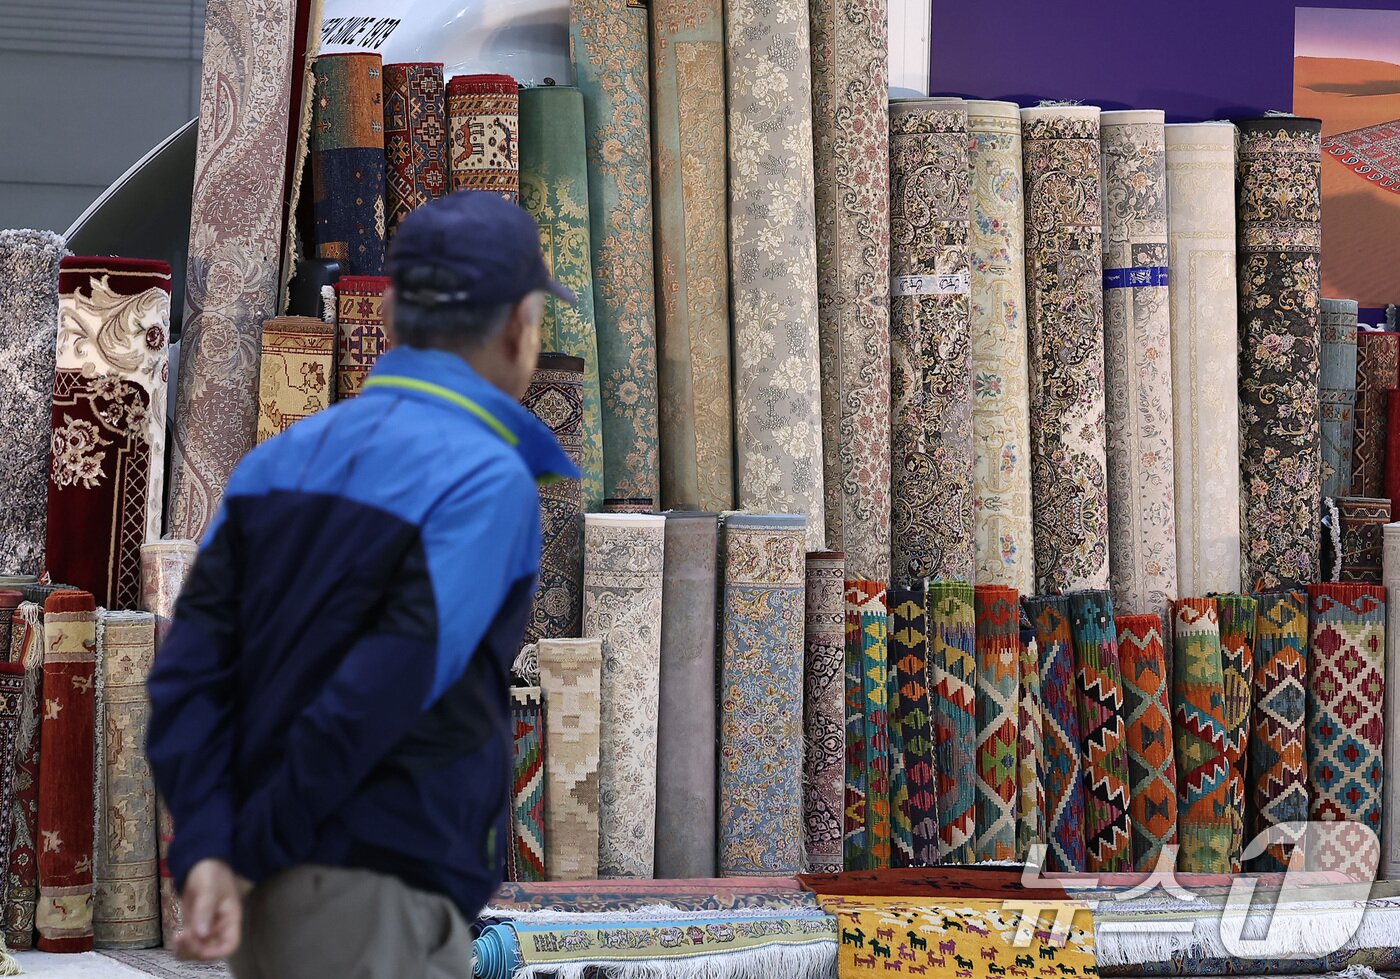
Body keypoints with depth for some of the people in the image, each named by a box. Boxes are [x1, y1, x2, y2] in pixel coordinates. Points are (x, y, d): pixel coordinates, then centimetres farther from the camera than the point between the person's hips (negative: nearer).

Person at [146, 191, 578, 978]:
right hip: (381, 912, -7)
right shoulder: (489, 480, -12)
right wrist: (254, 846, -10)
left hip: (271, 905, 7)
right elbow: (380, 696, -19)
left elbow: (190, 669, 1)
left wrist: (207, 850, -7)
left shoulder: (278, 461, 10)